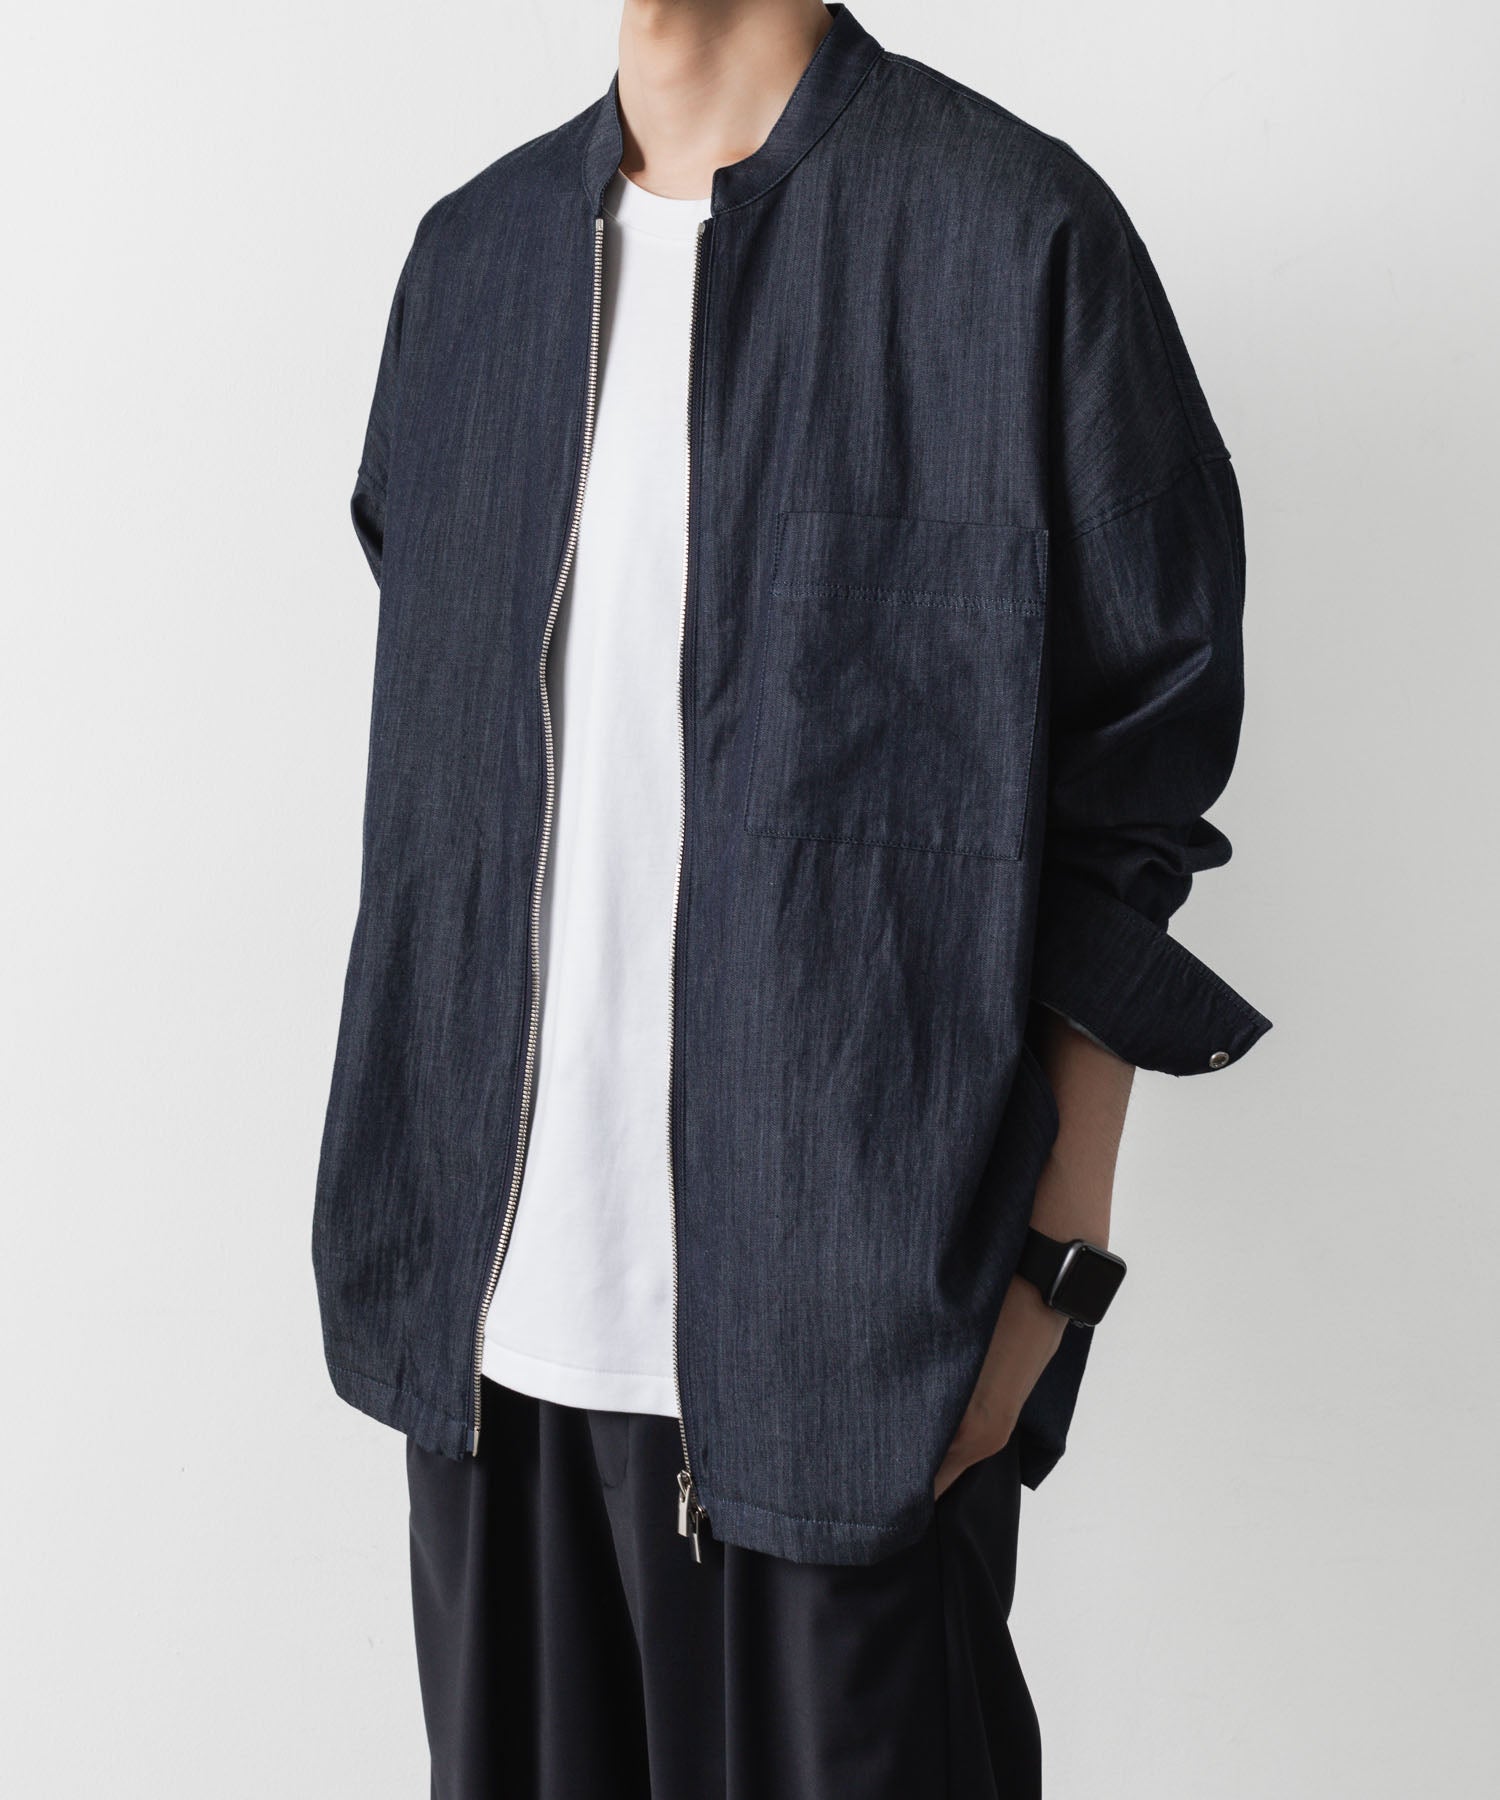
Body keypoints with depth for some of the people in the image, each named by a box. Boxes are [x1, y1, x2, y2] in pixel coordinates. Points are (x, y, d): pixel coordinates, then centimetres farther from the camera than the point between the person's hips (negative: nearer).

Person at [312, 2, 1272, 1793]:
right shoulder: (471, 251, 11)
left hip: (839, 1338, -4)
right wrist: (412, 1215, 11)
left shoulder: (1014, 233, -5)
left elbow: (1121, 818, -5)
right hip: (498, 1310, 5)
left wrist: (1056, 1265, -8)